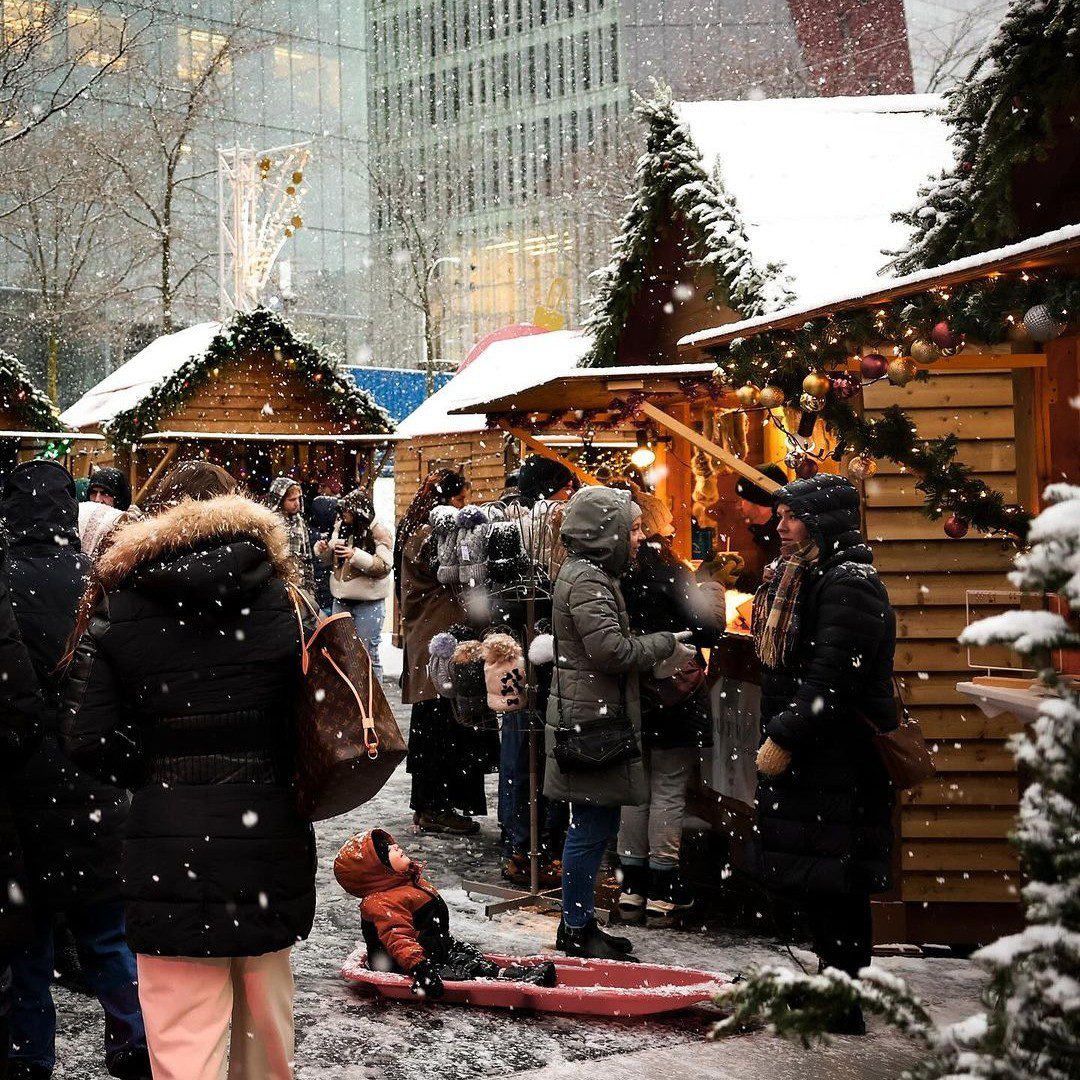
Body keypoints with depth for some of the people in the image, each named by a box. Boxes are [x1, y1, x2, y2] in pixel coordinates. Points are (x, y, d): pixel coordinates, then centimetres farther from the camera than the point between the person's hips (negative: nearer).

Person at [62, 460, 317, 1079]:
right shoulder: (280, 593, 2)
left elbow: (89, 741, -5)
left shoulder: (117, 604, 1)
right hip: (267, 835, 2)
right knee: (266, 1029, 19)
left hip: (169, 837, -1)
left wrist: (158, 773, 9)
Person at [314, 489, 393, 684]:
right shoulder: (341, 526, 7)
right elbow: (332, 560, 20)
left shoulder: (379, 532, -12)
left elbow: (384, 566, -19)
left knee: (367, 653, -1)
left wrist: (356, 555, -29)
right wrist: (323, 550, -2)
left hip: (368, 603, -6)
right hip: (341, 599, 6)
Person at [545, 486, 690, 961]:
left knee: (596, 825, 16)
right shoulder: (585, 579, -16)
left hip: (593, 716, 11)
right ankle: (576, 931, 6)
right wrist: (666, 644, -10)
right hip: (589, 718, -11)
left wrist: (662, 654, 11)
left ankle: (579, 921, 25)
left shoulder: (593, 574, 18)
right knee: (590, 828, -4)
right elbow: (611, 650, -23)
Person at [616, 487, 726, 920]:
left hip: (629, 700, 6)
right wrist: (713, 588, 1)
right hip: (672, 699, -5)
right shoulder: (666, 568, -15)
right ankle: (662, 891, 8)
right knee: (669, 791, 3)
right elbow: (709, 631, -15)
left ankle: (632, 885, 19)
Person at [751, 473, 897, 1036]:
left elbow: (832, 681, -22)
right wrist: (777, 737, 19)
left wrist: (784, 738, -20)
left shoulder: (849, 584, -14)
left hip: (839, 764, -10)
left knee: (833, 882, -5)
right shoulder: (800, 579, 18)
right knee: (815, 881, 14)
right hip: (800, 757, 10)